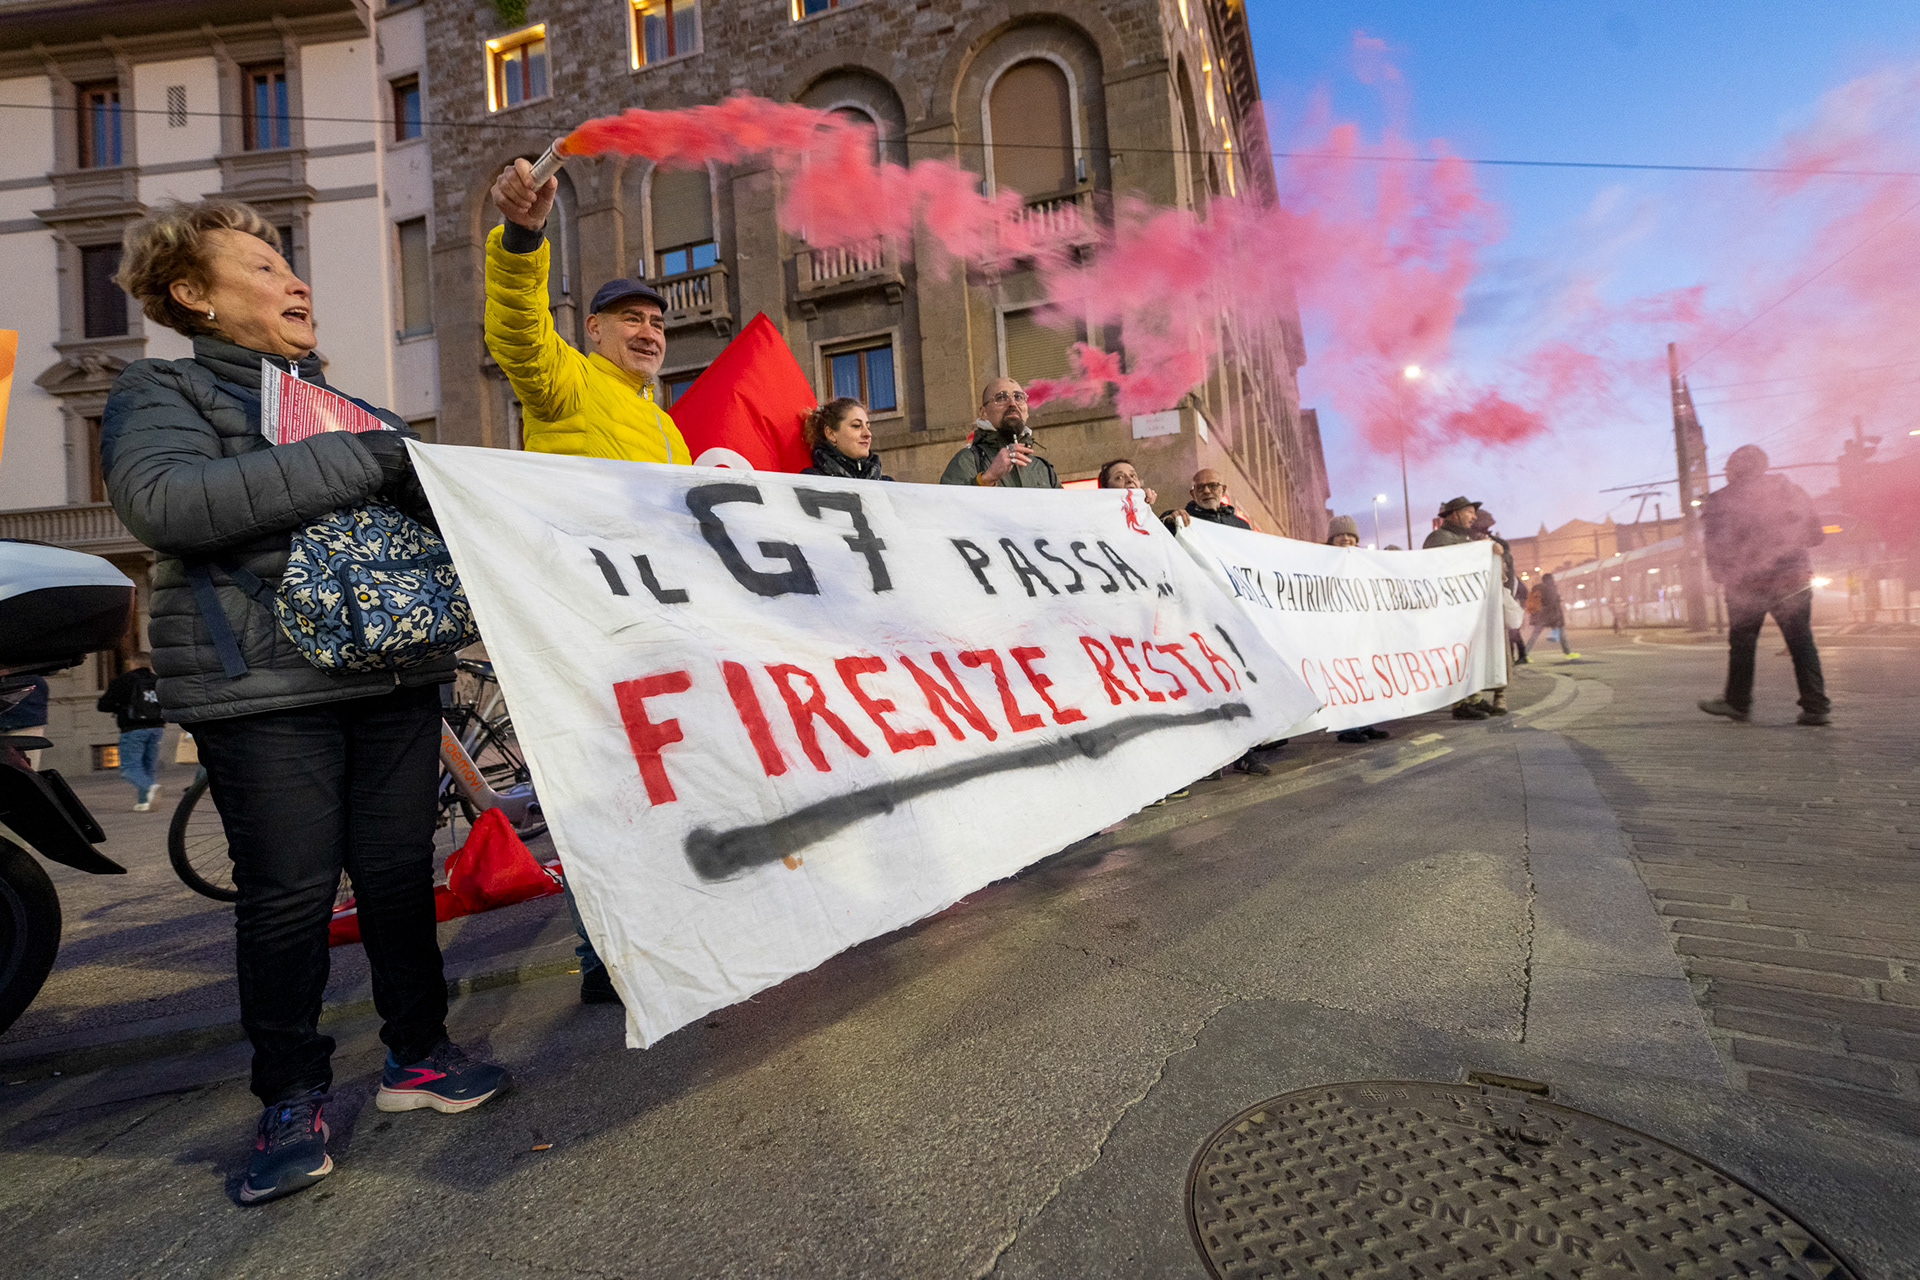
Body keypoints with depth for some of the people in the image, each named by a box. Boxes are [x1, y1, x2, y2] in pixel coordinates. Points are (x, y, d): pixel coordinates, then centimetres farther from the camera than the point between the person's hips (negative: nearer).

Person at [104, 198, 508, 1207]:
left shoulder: (354, 411, 24)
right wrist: (358, 460, -20)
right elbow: (161, 500, -16)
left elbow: (419, 508, 28)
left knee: (399, 873, 7)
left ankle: (416, 1056, 21)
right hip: (265, 686, -4)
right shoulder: (162, 392, 6)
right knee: (287, 894, -1)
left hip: (393, 676, 5)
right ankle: (292, 1097, 17)